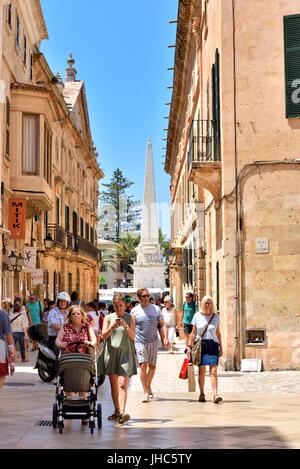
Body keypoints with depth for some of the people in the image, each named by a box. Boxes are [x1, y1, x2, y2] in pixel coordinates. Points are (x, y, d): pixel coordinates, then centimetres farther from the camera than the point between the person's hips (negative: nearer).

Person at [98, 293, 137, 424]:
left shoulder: (130, 318, 6)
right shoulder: (108, 318, 9)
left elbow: (133, 336, -3)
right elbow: (103, 336, 0)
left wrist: (126, 327, -20)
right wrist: (112, 327, -18)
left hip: (125, 353, -2)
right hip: (111, 353, 2)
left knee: (122, 384, -13)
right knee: (113, 384, 6)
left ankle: (122, 412, -24)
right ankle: (117, 411, 15)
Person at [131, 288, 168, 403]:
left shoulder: (156, 309, 3)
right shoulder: (135, 311, 2)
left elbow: (162, 324, 4)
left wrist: (164, 338, -9)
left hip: (153, 340, 2)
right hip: (140, 341, -2)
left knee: (152, 366, 9)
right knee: (143, 365, -11)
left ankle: (148, 386, 33)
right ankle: (145, 392, -5)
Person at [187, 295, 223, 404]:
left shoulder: (216, 316, 9)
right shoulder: (197, 315, 6)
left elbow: (218, 333, 14)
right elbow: (193, 333, 8)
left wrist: (221, 347, 12)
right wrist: (189, 346, 2)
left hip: (213, 344, 0)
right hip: (201, 345, 0)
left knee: (214, 371, -9)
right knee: (201, 370, 5)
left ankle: (215, 394, -15)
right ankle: (202, 394, 15)